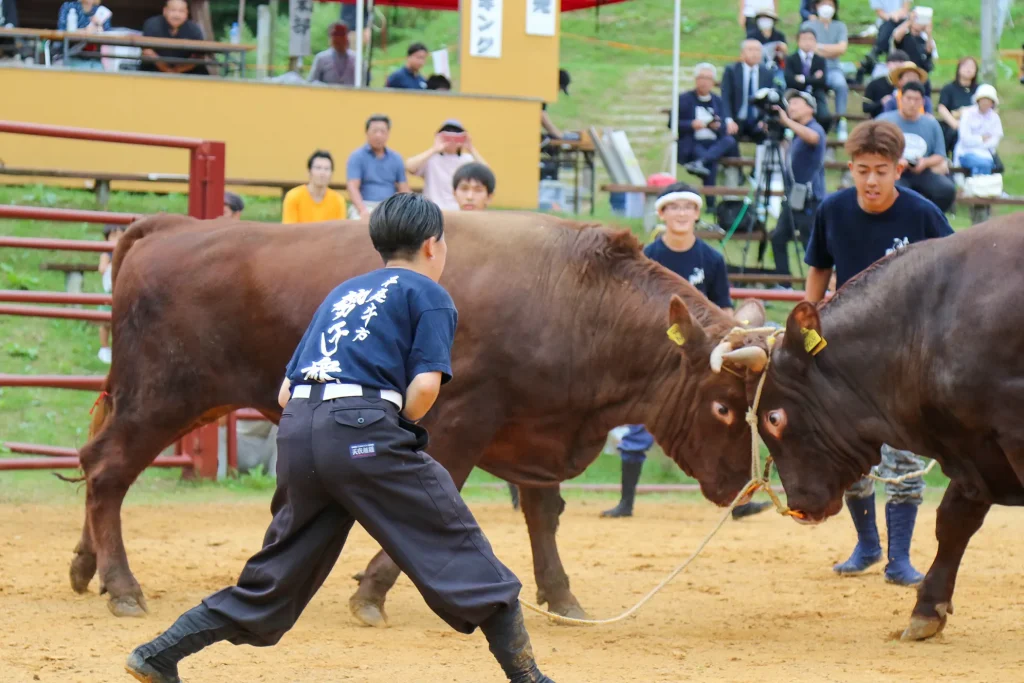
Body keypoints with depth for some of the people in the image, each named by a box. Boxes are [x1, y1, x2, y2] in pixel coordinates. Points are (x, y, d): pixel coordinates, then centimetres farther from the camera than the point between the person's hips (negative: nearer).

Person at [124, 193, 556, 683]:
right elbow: (425, 385, -5)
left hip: (297, 428, 6)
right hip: (365, 429, -6)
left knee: (278, 577, 16)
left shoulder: (342, 294, 29)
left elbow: (286, 393, 24)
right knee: (458, 548, 0)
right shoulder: (429, 294, 11)